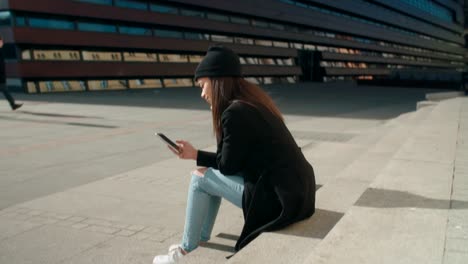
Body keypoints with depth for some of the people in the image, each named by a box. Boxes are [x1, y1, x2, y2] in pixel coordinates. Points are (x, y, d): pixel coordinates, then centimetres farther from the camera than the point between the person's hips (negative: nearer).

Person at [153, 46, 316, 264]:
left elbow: (228, 165, -6)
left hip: (279, 199, -9)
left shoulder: (235, 113, -17)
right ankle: (200, 239, 31)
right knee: (213, 174, 19)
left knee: (200, 179, 1)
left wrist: (195, 155, 7)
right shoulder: (252, 100, 11)